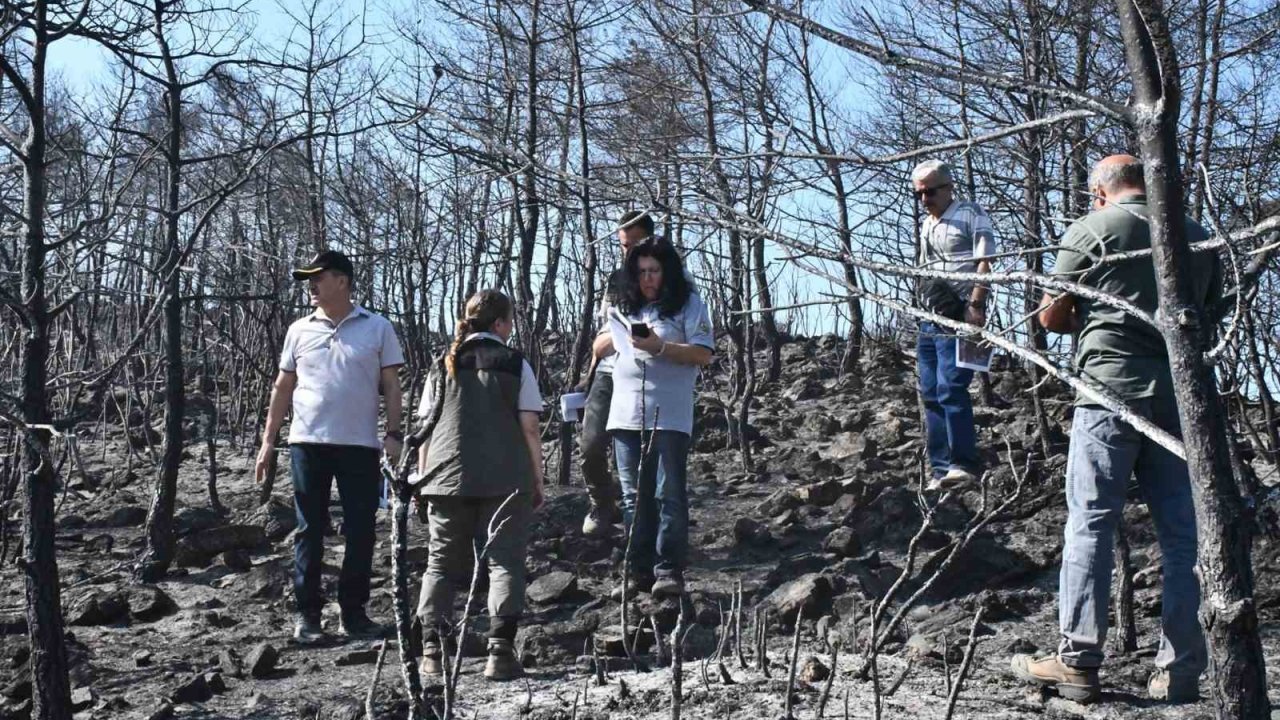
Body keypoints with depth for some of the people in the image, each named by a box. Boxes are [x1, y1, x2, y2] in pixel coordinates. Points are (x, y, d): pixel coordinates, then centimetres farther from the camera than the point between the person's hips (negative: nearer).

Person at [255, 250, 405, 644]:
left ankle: (353, 611, 14)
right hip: (308, 443, 2)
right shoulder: (300, 330, 9)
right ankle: (307, 612, 13)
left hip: (360, 445, -1)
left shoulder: (377, 328, 3)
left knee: (360, 531, 3)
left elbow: (391, 385, 3)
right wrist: (268, 439, 8)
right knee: (309, 530, 5)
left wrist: (393, 433, -7)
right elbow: (283, 387, 13)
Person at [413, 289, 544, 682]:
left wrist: (423, 479, 15)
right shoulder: (516, 364, 1)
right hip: (504, 479, -3)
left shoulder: (444, 366, 9)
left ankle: (431, 650, 5)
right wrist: (537, 479, 4)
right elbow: (530, 427, -3)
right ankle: (500, 652, -8)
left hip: (448, 478, 3)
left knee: (442, 563, 12)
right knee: (504, 561, 1)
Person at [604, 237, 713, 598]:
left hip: (669, 415, -5)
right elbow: (608, 341, 36)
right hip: (626, 414, 6)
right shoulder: (624, 307, 17)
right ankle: (640, 571, 11)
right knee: (634, 497, 6)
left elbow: (703, 354, -9)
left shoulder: (688, 304, 2)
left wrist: (660, 346, -16)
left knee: (669, 495, -7)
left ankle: (669, 571, -4)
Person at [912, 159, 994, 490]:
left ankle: (965, 464, -12)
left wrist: (974, 305, -21)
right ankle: (941, 468, 11)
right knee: (931, 393, 6)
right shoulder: (925, 225, 21)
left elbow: (985, 262, -12)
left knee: (950, 389, -17)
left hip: (960, 316, -8)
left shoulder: (970, 214, -2)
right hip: (929, 316, 8)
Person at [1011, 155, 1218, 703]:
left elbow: (1050, 316, 2)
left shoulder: (1092, 229, 0)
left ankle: (1077, 663, -2)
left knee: (1090, 524, -2)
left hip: (1111, 390, -5)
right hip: (1180, 393, 5)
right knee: (1181, 533, 7)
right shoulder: (1196, 236, 14)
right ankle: (1180, 672, 11)